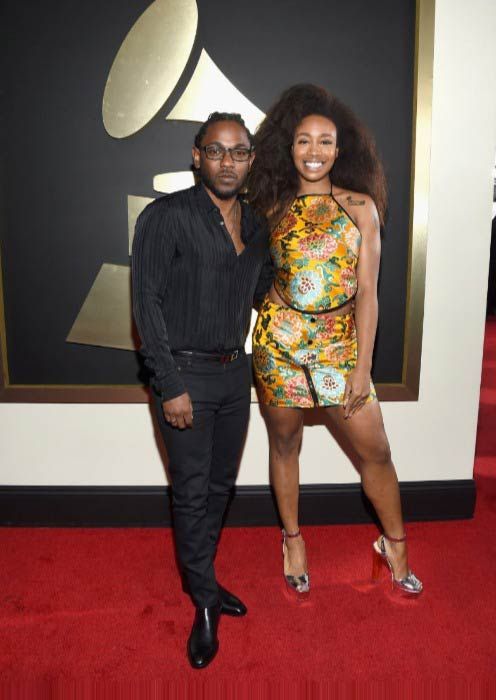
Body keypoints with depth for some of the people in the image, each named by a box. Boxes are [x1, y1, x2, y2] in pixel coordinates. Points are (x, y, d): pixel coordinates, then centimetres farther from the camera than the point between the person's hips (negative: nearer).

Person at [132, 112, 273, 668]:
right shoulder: (167, 216, -11)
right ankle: (205, 603, 23)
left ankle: (200, 577, 38)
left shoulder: (254, 225, 9)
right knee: (192, 492, 4)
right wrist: (170, 386, -17)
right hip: (185, 374, -6)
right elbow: (147, 303, -14)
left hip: (235, 373, 6)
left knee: (220, 486, 17)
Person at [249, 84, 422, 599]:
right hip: (278, 338, 1)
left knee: (375, 451, 4)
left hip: (339, 342, -1)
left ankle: (395, 546, 29)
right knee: (284, 443, 13)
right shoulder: (273, 207, 5)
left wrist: (362, 367, -8)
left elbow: (366, 292, -5)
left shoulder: (359, 205, -1)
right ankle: (293, 539, 35)